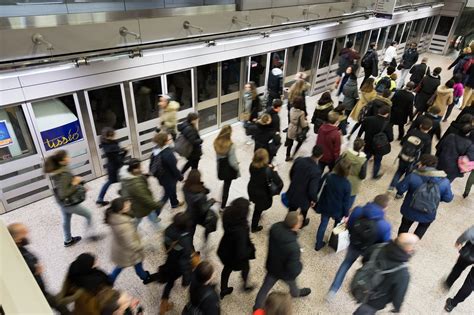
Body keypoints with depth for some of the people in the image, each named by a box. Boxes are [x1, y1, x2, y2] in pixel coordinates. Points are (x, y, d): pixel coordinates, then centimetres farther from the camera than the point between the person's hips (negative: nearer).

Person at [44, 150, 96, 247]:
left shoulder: (56, 172, -5)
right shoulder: (63, 175, -33)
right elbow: (63, 194, -33)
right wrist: (74, 184, -29)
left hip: (63, 202, 9)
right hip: (69, 203, -9)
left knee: (66, 220, 26)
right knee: (88, 215, 11)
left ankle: (68, 240, 46)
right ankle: (91, 234, 24)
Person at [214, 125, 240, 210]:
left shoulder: (217, 142, -11)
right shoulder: (230, 145, -28)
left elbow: (217, 156, 2)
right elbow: (232, 161, -21)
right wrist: (237, 169, -6)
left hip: (221, 167, 5)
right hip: (229, 168, -5)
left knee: (226, 184, 28)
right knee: (226, 186, 13)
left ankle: (223, 201, 40)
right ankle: (223, 206, 26)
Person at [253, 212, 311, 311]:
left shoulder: (275, 227, -27)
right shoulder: (293, 247, -44)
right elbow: (293, 269, -32)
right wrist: (300, 265, -11)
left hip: (272, 266, 4)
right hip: (285, 272, -4)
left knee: (265, 287, 25)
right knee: (292, 283, 32)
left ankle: (257, 307, 47)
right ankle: (296, 293, 66)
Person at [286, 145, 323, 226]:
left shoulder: (299, 160, -18)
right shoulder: (316, 171, -34)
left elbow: (291, 173, 0)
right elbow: (312, 190, -29)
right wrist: (314, 200, -7)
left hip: (292, 193, 3)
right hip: (304, 198, -3)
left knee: (292, 210, 30)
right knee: (303, 211, 30)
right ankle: (302, 223, 58)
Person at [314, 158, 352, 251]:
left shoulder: (328, 177, -17)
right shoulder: (347, 184, -24)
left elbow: (321, 192, -7)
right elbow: (346, 201, -15)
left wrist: (318, 206, 7)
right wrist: (346, 214, -2)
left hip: (326, 207, 2)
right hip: (338, 210, -2)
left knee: (323, 224, 18)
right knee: (337, 225, 27)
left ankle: (318, 244, 30)